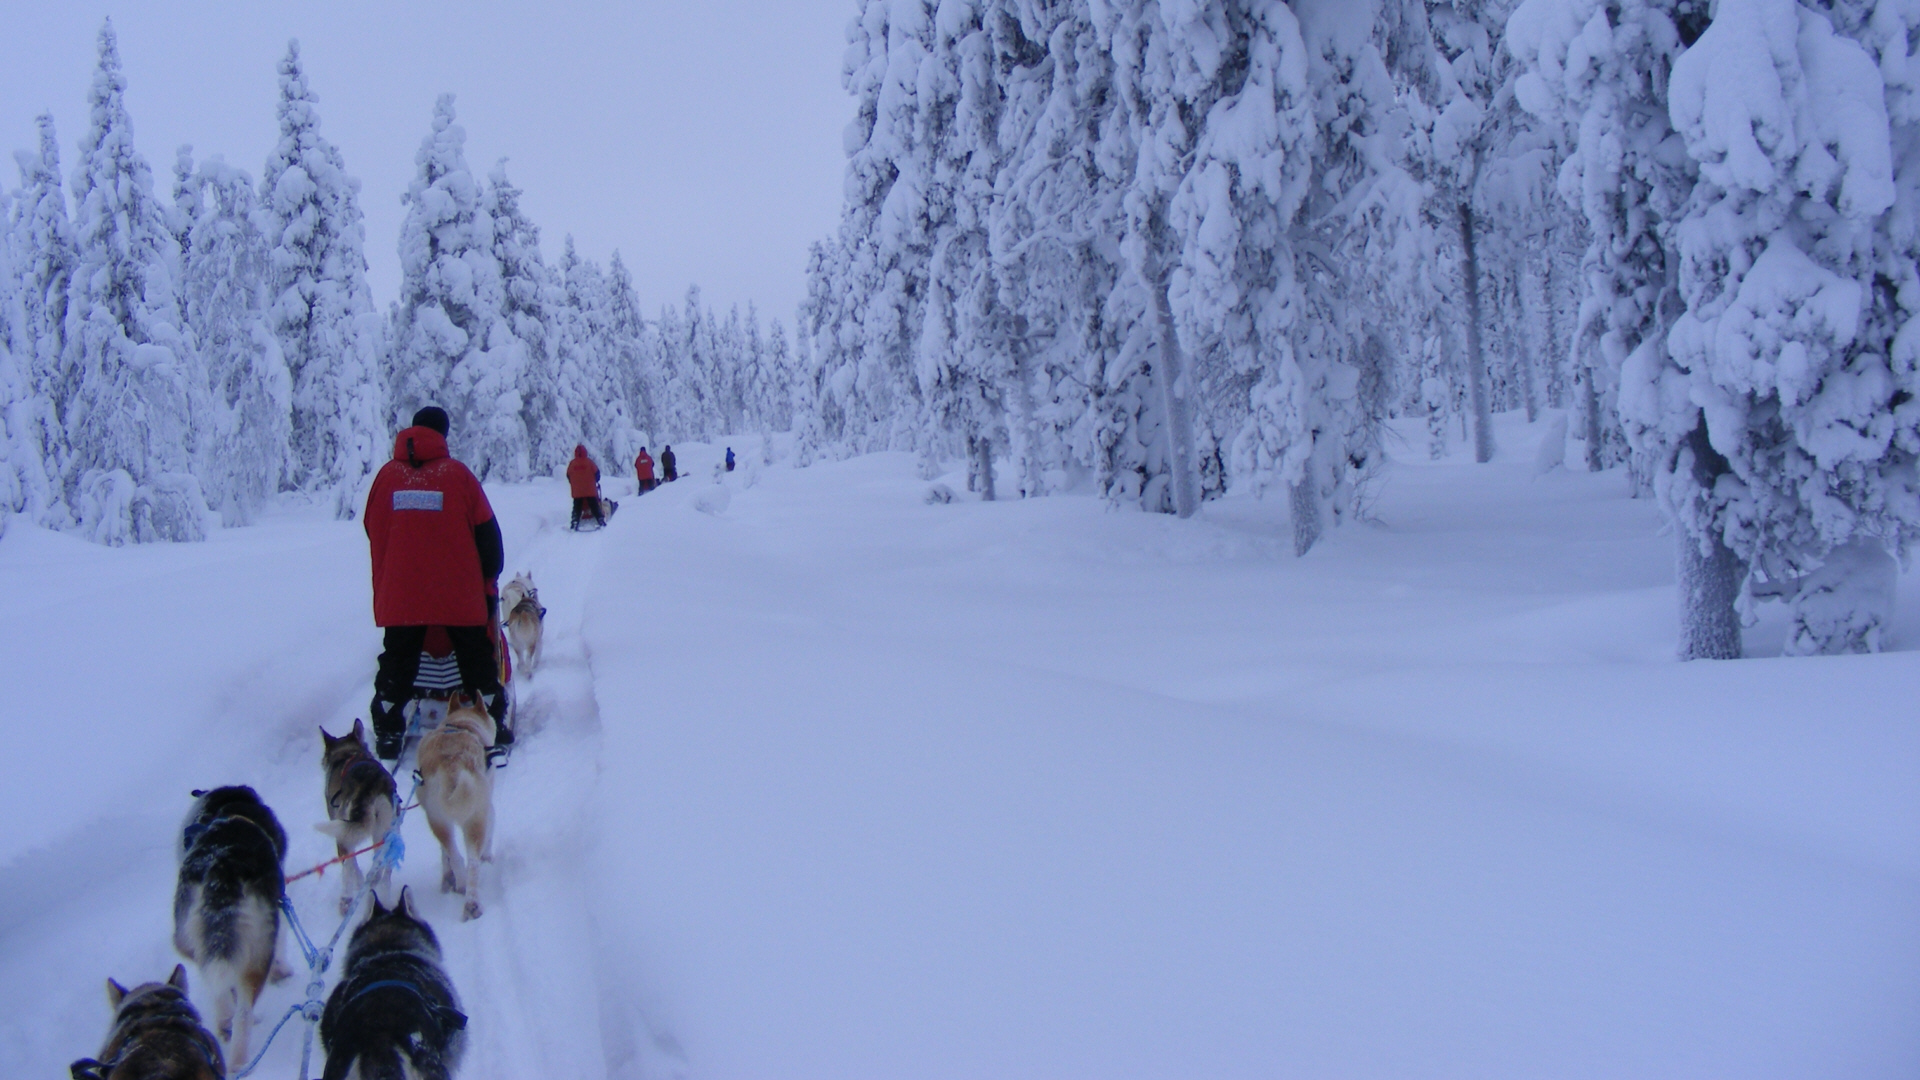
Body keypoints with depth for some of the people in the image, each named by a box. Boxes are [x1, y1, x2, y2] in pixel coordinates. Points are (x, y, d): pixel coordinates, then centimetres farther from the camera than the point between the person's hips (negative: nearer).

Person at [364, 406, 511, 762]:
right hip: (460, 592, -2)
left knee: (397, 665, 13)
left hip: (400, 595, 2)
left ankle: (388, 735, 14)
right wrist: (490, 579, 9)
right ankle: (492, 729, 12)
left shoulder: (386, 476, 3)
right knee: (477, 662, 10)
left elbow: (373, 531, 13)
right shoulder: (458, 474, -5)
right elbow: (486, 532, -3)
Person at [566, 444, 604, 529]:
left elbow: (568, 476, 7)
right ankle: (601, 521, 1)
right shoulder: (589, 462, -7)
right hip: (590, 491, -1)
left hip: (577, 492, 1)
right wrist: (595, 481, 19)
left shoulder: (572, 464, -2)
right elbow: (597, 472, 0)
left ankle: (574, 524, -1)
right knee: (595, 507, 5)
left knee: (577, 509, 8)